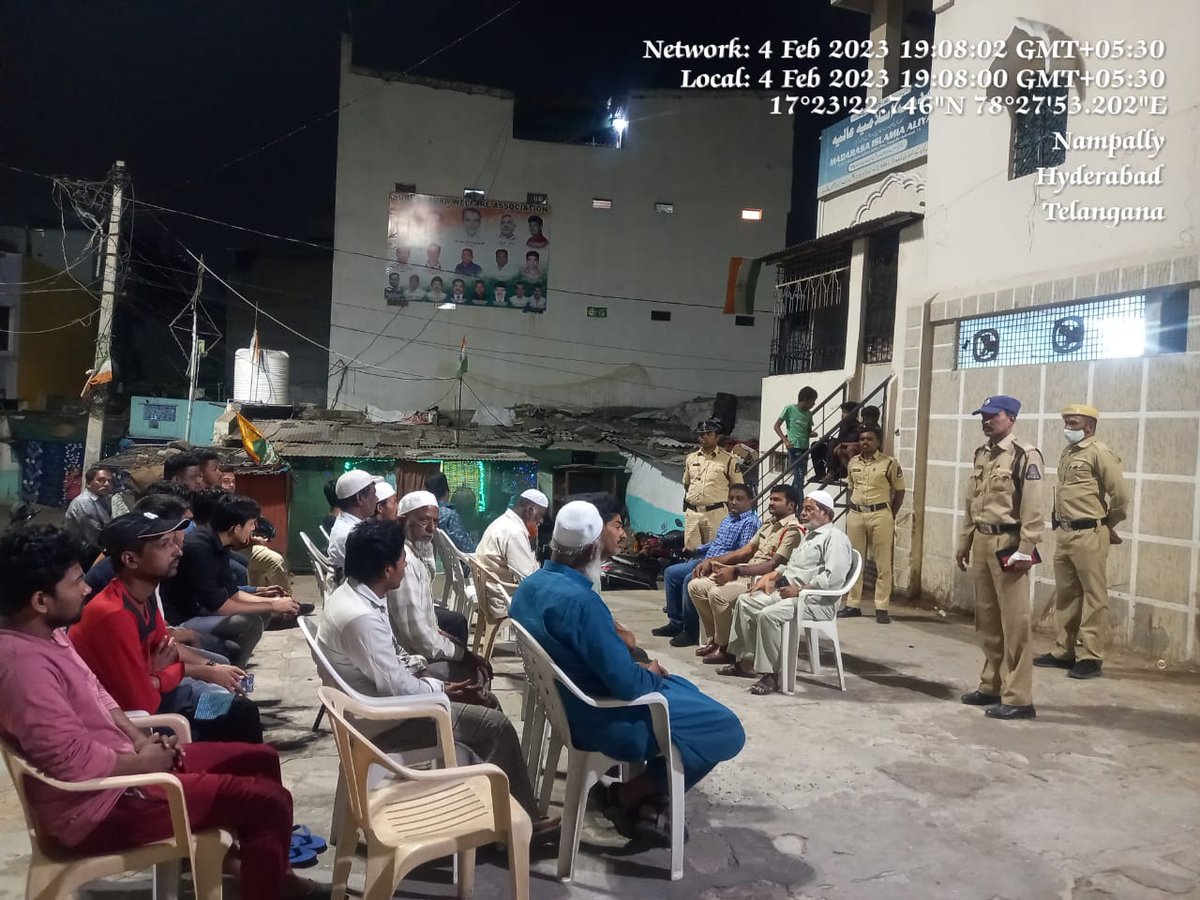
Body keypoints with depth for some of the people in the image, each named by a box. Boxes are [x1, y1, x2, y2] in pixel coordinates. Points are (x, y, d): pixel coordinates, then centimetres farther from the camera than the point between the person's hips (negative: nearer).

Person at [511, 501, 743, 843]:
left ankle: (641, 799, 19)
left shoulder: (530, 585, -2)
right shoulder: (581, 601, -31)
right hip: (599, 719, -9)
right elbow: (627, 685, -29)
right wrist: (652, 674, -7)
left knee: (684, 689, 25)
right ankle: (627, 796, 7)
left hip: (565, 702, 10)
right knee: (726, 729, -1)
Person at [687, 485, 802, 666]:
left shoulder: (793, 530, -12)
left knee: (718, 593, -31)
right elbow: (747, 550, 17)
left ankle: (725, 649, -12)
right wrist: (712, 560, 6)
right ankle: (714, 639, 7)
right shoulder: (769, 523, 17)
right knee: (696, 586, -1)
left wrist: (735, 571, -27)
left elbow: (774, 565, -22)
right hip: (746, 574, 10)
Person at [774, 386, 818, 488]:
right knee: (799, 475, -11)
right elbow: (777, 426, -3)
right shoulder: (790, 408, -3)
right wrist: (785, 440, -15)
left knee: (801, 475, 7)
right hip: (794, 447, -6)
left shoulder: (809, 414, 14)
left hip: (805, 448, 6)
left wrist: (812, 434, -3)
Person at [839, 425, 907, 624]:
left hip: (880, 514, -5)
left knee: (883, 564, -1)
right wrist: (853, 509, 11)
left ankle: (881, 608, 4)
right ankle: (853, 605, 19)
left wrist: (890, 517, -1)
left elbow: (899, 491, 0)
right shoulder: (853, 463, 9)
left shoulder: (889, 463, -6)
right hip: (855, 514, 5)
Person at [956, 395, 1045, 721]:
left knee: (1014, 623, -3)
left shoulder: (1026, 455, -10)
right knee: (986, 620, 14)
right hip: (981, 542, 8)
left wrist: (1025, 550, -18)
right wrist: (964, 543, 18)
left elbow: (1033, 508, -14)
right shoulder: (981, 454, 14)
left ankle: (1017, 698, 3)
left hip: (1008, 543, -8)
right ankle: (991, 686, 25)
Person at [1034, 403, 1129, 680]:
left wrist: (1109, 525, 0)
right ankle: (1064, 650, 23)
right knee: (1065, 594, 14)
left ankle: (1090, 656, 5)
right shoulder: (1067, 453, 13)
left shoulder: (1099, 453, -10)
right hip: (1064, 533, 8)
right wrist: (1057, 520, 15)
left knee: (1093, 595, 0)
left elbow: (1121, 495, -11)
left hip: (1089, 534, -8)